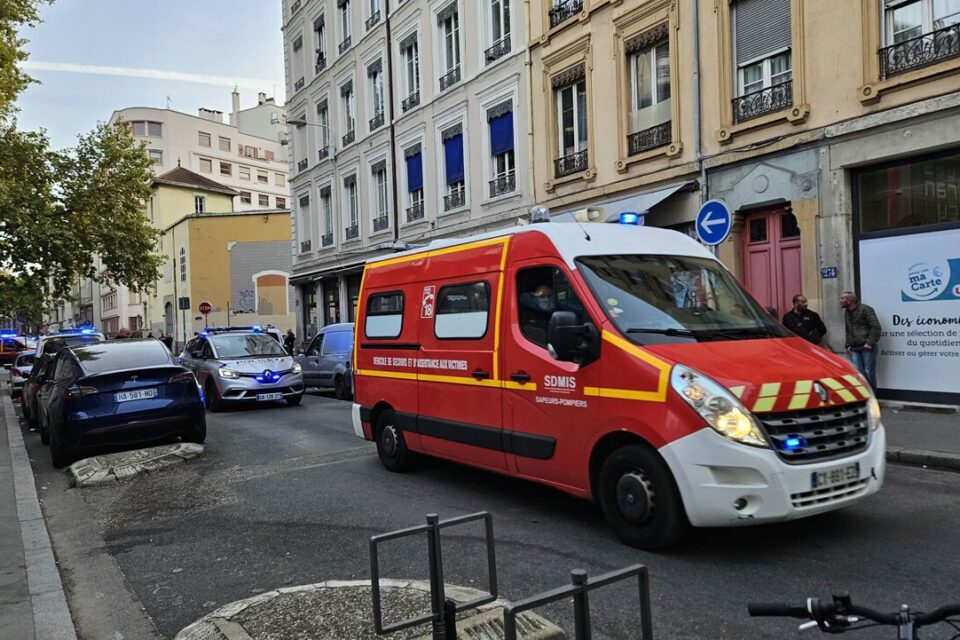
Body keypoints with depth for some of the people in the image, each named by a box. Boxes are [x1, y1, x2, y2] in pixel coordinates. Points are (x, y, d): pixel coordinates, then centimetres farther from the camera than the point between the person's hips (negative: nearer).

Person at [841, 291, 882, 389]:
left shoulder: (866, 309, -9)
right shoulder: (846, 312, 15)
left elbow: (876, 327, -13)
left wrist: (870, 343, -17)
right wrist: (848, 345, 12)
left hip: (867, 347, -6)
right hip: (854, 348, 7)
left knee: (869, 372, -2)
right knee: (858, 371, 1)